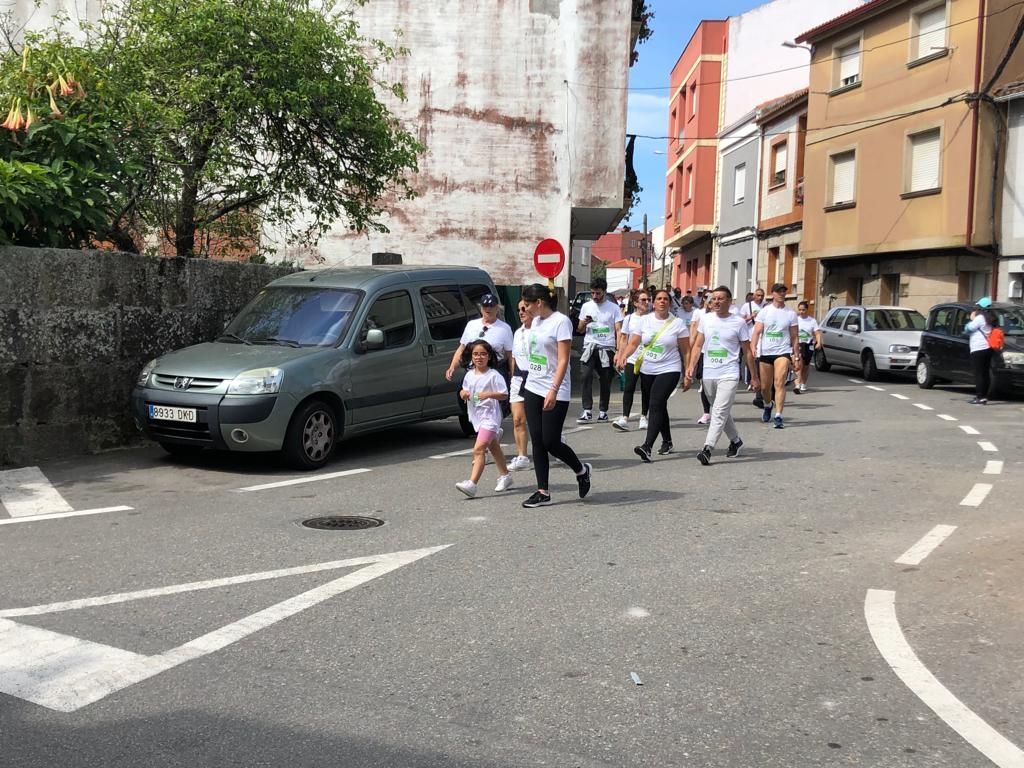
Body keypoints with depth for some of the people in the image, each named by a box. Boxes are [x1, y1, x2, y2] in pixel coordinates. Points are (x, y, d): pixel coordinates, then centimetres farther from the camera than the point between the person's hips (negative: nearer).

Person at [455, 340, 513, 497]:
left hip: (490, 415, -8)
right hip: (476, 416, 8)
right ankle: (506, 475, 38)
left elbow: (504, 395, -11)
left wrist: (489, 394, -26)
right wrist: (463, 393, -4)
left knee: (479, 449, -19)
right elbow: (464, 391, 20)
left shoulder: (494, 375, -12)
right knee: (493, 448, 22)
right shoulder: (469, 375, 8)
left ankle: (472, 484, -27)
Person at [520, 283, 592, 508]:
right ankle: (543, 492, 10)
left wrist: (553, 390, -25)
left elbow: (563, 360, -18)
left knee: (550, 441, -5)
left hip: (555, 393, -7)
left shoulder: (561, 322, -13)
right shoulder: (536, 321, 11)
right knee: (537, 441, 4)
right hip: (533, 388, 8)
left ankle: (582, 471, 22)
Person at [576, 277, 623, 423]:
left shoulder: (614, 308, 2)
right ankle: (587, 411, -17)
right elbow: (580, 330, 15)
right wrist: (584, 323, -9)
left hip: (607, 348, -1)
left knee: (606, 381, 4)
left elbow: (619, 331, 0)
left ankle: (603, 411, 16)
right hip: (590, 347, 1)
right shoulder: (586, 306, 10)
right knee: (587, 376, -16)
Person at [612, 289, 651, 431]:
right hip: (632, 359, 1)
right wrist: (620, 357, 3)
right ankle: (624, 418, -10)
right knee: (628, 388, -8)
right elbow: (624, 340, 9)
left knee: (646, 390, 8)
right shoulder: (629, 318, 5)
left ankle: (643, 417, 20)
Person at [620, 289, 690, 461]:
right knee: (659, 407, 15)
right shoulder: (645, 320, 4)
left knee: (656, 405, -19)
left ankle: (647, 446, -28)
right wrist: (624, 356, -19)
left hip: (669, 370, -4)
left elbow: (685, 351, 0)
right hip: (647, 371, 4)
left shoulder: (677, 323, -3)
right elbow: (633, 343, 0)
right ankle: (667, 442, 33)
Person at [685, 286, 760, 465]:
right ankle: (735, 441, 37)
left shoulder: (739, 322, -2)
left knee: (719, 412, -16)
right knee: (722, 412, 17)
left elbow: (747, 351, 3)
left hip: (729, 375, -5)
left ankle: (708, 449, -22)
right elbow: (698, 346, 8)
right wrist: (691, 368, -4)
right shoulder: (706, 319, 7)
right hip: (708, 374, 5)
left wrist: (754, 377, 5)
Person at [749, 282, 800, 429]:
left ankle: (778, 416, -19)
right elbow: (756, 332, -2)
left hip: (783, 352, -1)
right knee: (765, 387, 10)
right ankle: (768, 405, 42)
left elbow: (794, 338, 9)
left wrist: (797, 357, 6)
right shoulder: (764, 311, 4)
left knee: (779, 383, -18)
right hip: (765, 352, 1)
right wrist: (753, 349, -17)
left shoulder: (791, 314, 5)